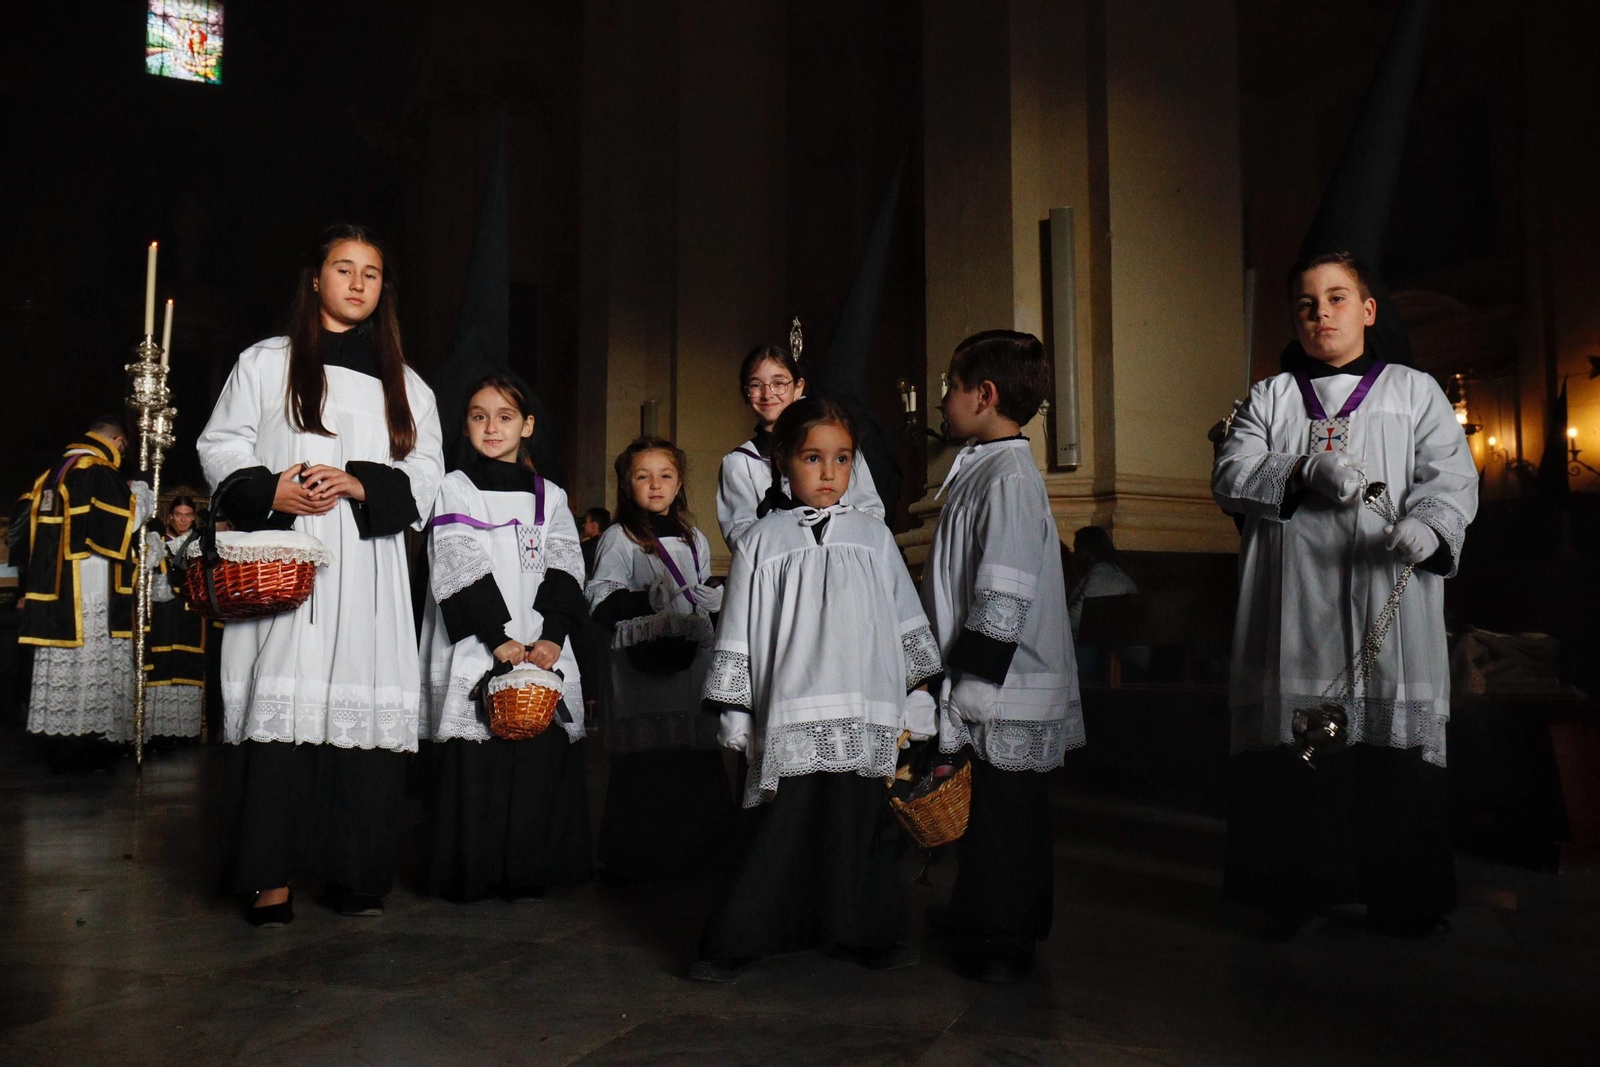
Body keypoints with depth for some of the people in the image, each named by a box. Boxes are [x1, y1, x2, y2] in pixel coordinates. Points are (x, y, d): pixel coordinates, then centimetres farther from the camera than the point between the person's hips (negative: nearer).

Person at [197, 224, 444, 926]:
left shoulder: (403, 382, 18)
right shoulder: (266, 363, 12)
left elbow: (425, 474, 10)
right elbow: (220, 448, 8)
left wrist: (365, 484, -8)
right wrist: (269, 491, -11)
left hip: (367, 567, 2)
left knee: (364, 705, -4)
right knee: (280, 702, -8)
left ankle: (355, 872, 4)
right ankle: (270, 874, -2)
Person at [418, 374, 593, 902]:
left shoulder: (550, 497, 15)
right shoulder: (454, 489, 7)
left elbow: (566, 573, 5)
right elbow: (459, 572, -5)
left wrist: (551, 638, -12)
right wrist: (499, 638, -15)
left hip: (542, 656, 3)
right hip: (474, 657, -2)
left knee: (542, 760, 0)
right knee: (473, 768, -5)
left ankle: (530, 874, 11)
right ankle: (471, 877, 7)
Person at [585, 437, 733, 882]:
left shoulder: (694, 540, 18)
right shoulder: (619, 539, 1)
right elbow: (601, 606, -8)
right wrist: (657, 599, -15)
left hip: (692, 664, 5)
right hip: (641, 669, -5)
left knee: (698, 764, 4)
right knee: (643, 767, -5)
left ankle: (697, 852, 15)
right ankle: (633, 858, 7)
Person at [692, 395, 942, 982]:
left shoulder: (873, 536, 10)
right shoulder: (762, 541, 4)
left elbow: (909, 626, 13)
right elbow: (738, 636, 4)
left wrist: (915, 707, 10)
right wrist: (736, 716, 2)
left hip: (866, 723, 3)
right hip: (790, 722, -2)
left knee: (865, 828, 10)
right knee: (777, 833, -2)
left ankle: (867, 933, 29)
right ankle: (733, 942, 13)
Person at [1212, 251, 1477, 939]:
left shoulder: (1414, 391, 14)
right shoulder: (1269, 398, 17)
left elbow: (1453, 475, 1)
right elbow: (1230, 475, 3)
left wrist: (1430, 525, -21)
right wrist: (1306, 471, -14)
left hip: (1387, 606, 0)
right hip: (1295, 610, 1)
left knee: (1396, 741, -2)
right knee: (1295, 748, -2)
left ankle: (1404, 896, 14)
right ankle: (1298, 889, 11)